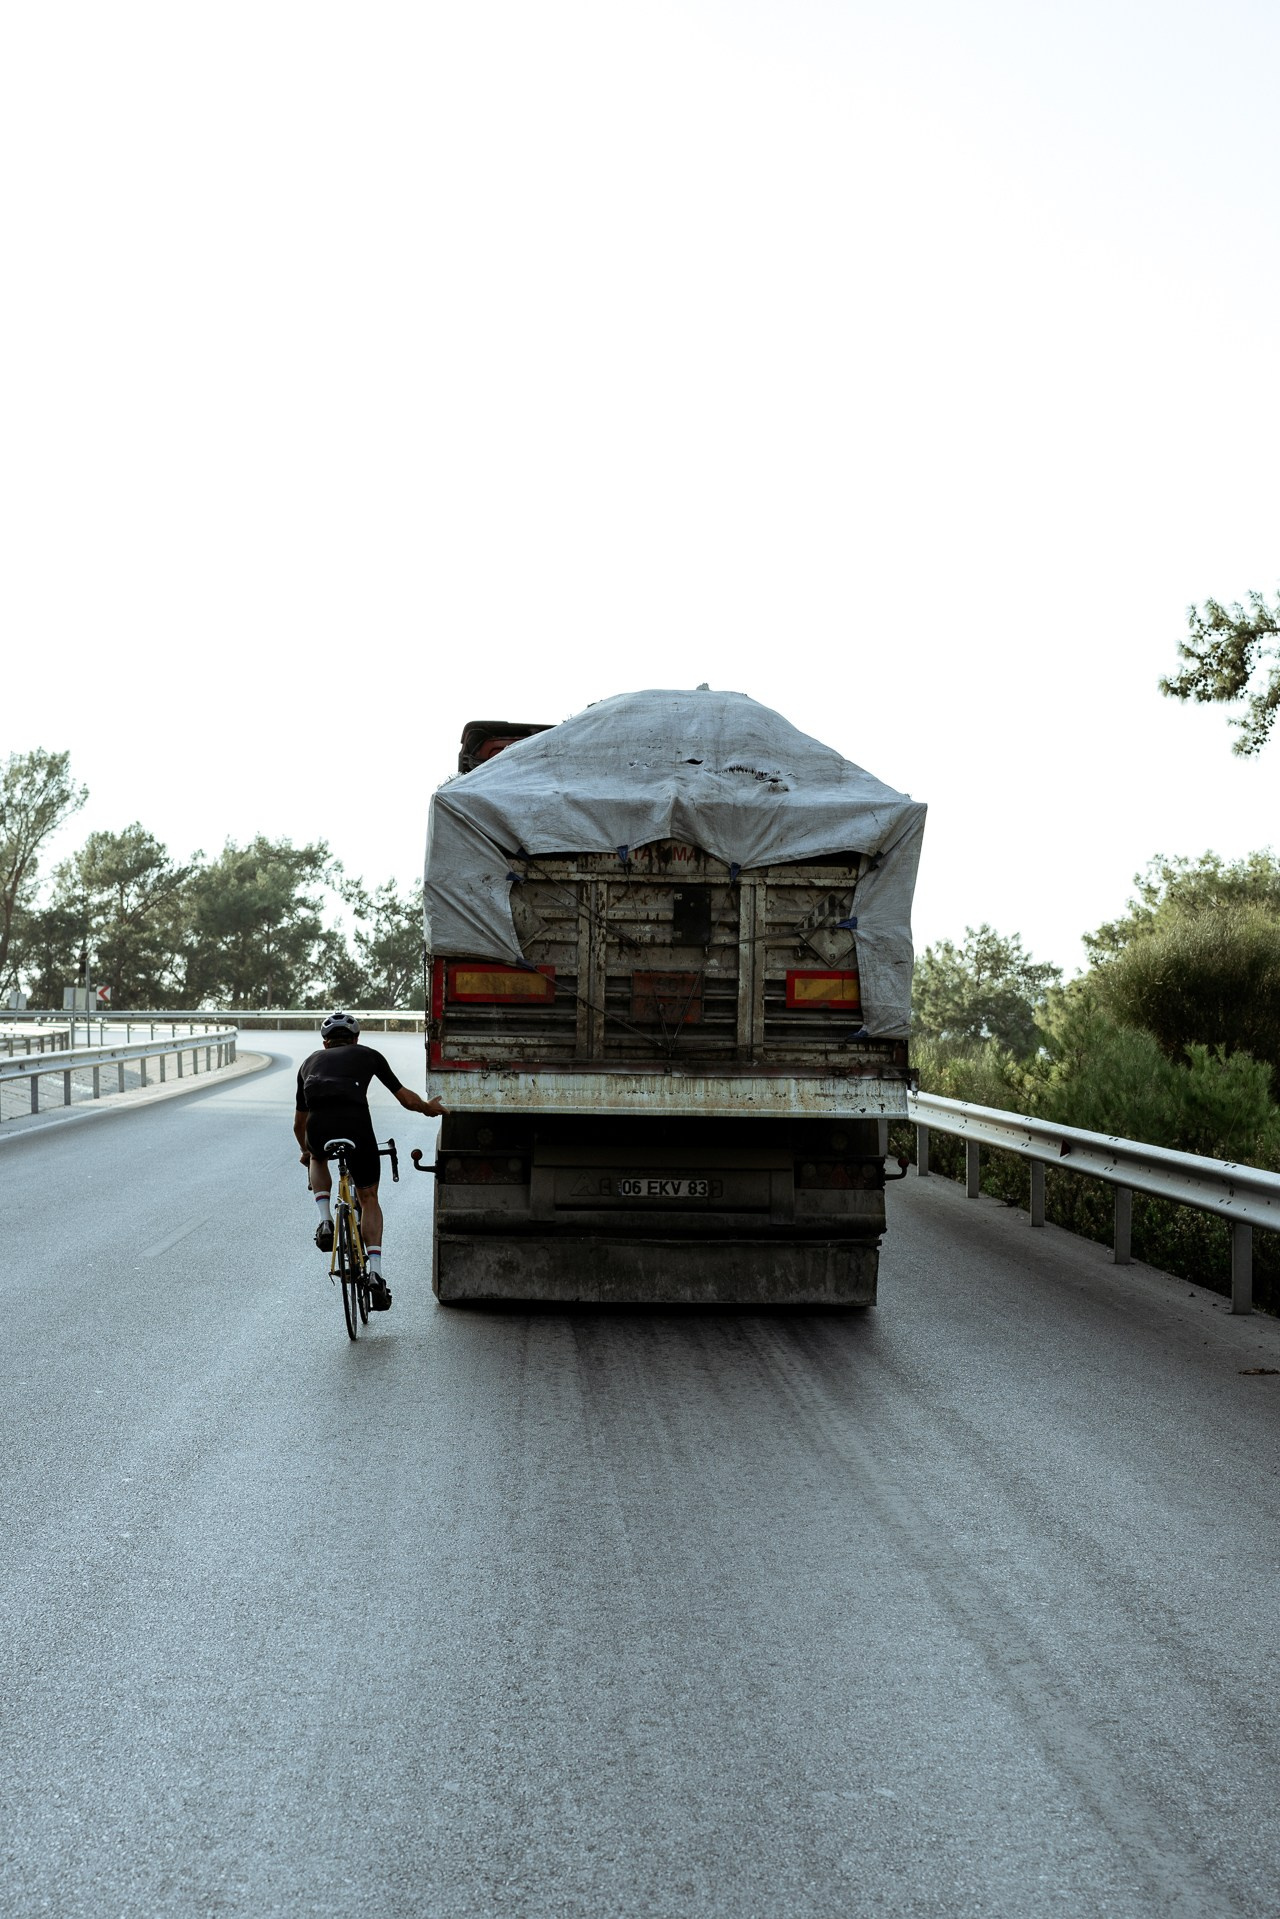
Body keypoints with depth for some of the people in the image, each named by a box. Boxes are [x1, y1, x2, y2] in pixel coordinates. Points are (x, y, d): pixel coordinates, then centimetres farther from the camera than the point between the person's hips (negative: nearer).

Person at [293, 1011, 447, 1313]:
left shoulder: (311, 1061, 31)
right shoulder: (368, 1055, 27)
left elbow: (299, 1122, 39)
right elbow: (406, 1099, 29)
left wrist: (305, 1151, 58)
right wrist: (428, 1108, 50)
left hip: (319, 1129, 1)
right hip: (357, 1124, -1)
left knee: (318, 1160, 39)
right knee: (369, 1199, 17)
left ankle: (325, 1222, 18)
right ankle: (375, 1271, 1)